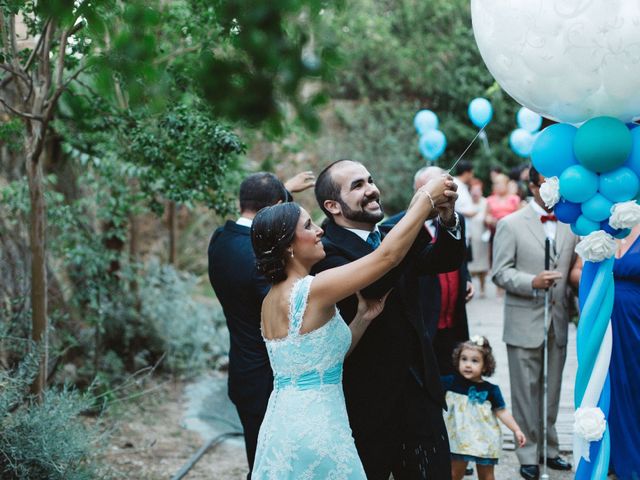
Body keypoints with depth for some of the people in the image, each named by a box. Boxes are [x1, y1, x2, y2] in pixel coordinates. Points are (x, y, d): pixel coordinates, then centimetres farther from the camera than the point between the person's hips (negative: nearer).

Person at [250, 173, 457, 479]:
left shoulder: (272, 299, 9)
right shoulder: (314, 289, -17)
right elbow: (388, 255, -16)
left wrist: (363, 317, 3)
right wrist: (427, 197, -8)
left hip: (280, 427, 8)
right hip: (315, 430, -8)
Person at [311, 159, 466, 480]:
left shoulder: (392, 235, 8)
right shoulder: (327, 252, -13)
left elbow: (446, 260, -4)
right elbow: (369, 285, -31)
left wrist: (447, 219, -26)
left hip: (420, 391, 6)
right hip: (369, 402, -6)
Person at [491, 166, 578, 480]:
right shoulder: (510, 225, -3)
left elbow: (574, 269, 12)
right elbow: (500, 272, -7)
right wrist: (533, 282, -22)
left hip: (558, 322, 4)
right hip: (525, 322, -4)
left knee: (552, 391, 11)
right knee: (527, 391, 2)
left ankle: (549, 448, 23)